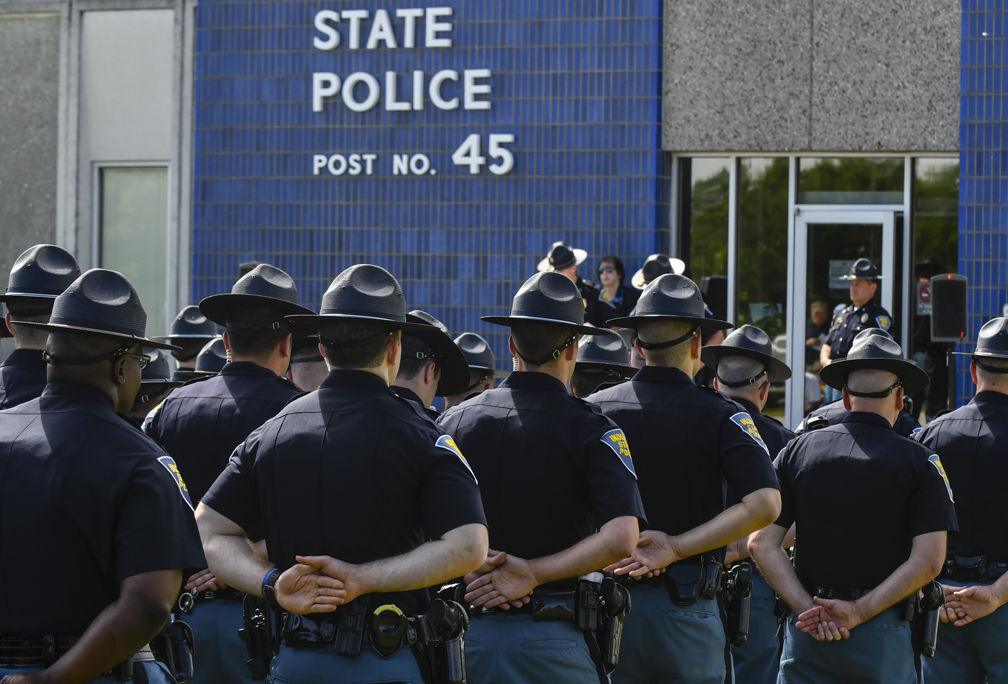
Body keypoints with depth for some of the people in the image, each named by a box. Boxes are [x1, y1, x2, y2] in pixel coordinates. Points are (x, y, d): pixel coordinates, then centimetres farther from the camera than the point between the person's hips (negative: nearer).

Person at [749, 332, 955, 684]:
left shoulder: (798, 450, 6)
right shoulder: (919, 461, -1)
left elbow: (761, 543, -1)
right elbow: (928, 560, -11)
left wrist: (808, 610, -6)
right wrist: (859, 612, -11)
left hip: (806, 634, 2)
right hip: (881, 639, -2)